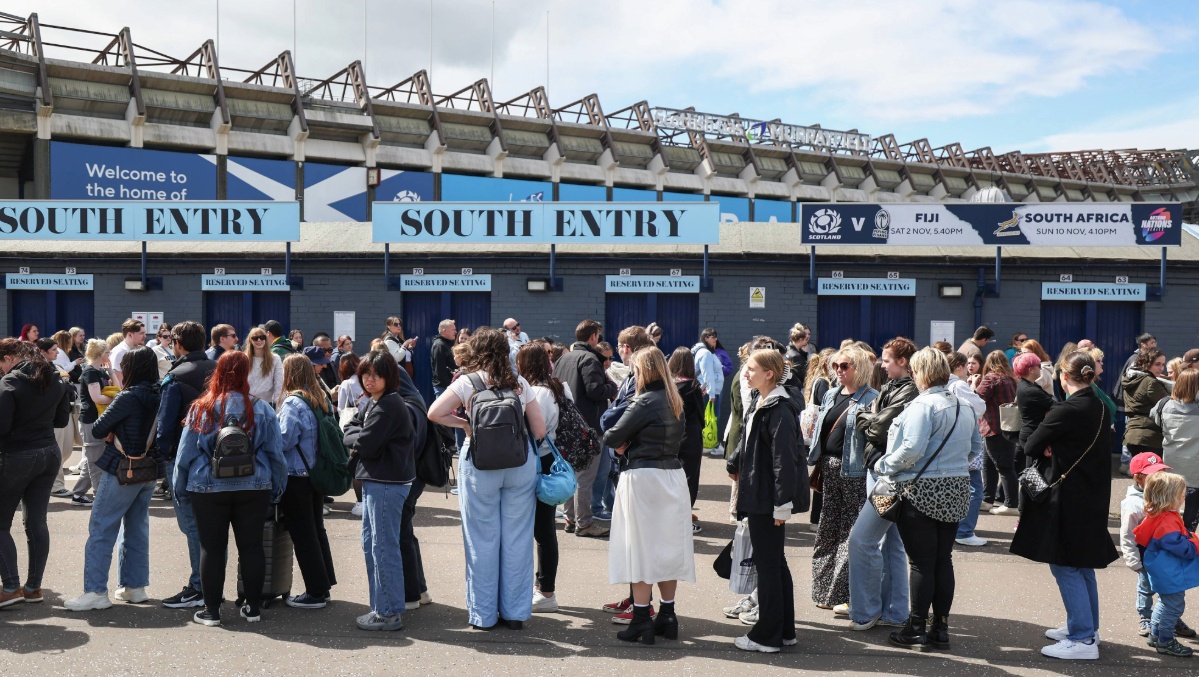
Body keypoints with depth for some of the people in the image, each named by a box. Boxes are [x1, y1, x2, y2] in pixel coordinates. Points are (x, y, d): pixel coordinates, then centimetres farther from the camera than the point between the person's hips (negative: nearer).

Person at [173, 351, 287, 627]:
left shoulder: (200, 409, -6)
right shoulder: (261, 409, -5)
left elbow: (185, 454, 1)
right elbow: (276, 454, 1)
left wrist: (180, 487, 13)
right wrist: (276, 489, 11)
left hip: (208, 489, -1)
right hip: (254, 489, 1)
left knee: (212, 548, 8)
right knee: (251, 546, 10)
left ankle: (211, 610, 14)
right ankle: (253, 607, 17)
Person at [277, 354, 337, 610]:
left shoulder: (293, 403, -17)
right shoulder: (322, 400, 7)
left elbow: (284, 439, -22)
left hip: (296, 476, -8)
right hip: (317, 473, 8)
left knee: (303, 534, 1)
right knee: (316, 529, 17)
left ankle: (315, 592, 6)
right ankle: (323, 585, 25)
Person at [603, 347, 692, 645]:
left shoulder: (645, 402, -14)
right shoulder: (674, 402, 10)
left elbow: (612, 438, -16)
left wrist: (624, 445, 7)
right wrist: (632, 445, 6)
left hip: (643, 478, -8)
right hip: (674, 476, 8)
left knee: (641, 549, 0)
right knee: (668, 547, 12)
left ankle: (641, 621, 4)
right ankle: (667, 616, 19)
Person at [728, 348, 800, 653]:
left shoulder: (780, 411, -18)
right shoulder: (759, 404, 11)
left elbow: (784, 460, -21)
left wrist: (783, 504, -22)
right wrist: (735, 465, 27)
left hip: (768, 500, -10)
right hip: (757, 496, 10)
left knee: (768, 564, -1)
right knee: (775, 562, 16)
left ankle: (768, 636, 10)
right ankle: (784, 630, 27)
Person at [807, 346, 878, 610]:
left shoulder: (870, 398, -7)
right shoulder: (831, 396, 15)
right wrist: (816, 464, 13)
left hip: (854, 472, -7)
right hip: (828, 468, 7)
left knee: (851, 533, -2)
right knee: (827, 530, 12)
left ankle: (845, 594, 5)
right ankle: (825, 590, 22)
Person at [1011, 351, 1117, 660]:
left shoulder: (1066, 410, -19)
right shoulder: (1100, 408, 6)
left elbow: (1030, 446, -14)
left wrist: (1046, 449, 7)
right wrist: (1056, 449, 1)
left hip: (1066, 497, -9)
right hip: (1092, 495, 9)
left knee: (1065, 567, -2)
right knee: (1082, 565, 19)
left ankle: (1083, 639, 1)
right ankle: (1085, 627, 29)